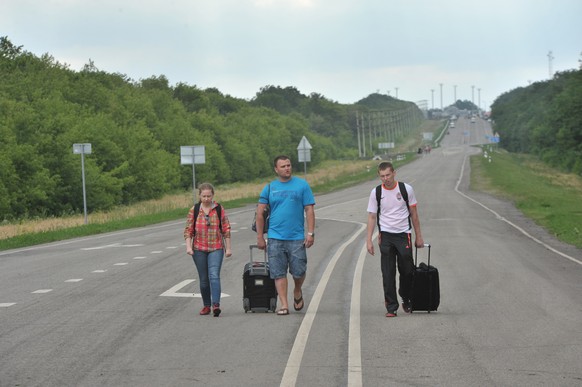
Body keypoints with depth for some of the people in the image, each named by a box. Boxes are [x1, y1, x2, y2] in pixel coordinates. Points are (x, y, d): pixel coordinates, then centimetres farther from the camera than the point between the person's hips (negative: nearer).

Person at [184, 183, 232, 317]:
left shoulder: (219, 209, 3)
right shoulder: (193, 211, 4)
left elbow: (226, 230, 5)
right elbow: (188, 230, 4)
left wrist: (228, 247, 3)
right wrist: (188, 246, -7)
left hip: (216, 248, -2)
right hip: (199, 249, 2)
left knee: (214, 275, -17)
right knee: (203, 279, 7)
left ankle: (216, 304, -24)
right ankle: (206, 305, 18)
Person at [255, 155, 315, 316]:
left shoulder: (302, 185, 4)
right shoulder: (269, 188, 7)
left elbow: (309, 210, 2)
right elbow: (260, 214, 8)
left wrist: (310, 233, -6)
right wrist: (260, 237, 3)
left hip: (297, 238, -1)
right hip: (275, 238, 1)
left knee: (299, 272, 0)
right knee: (279, 273, -1)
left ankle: (297, 292, 30)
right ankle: (284, 305, 5)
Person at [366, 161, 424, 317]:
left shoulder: (406, 189, -1)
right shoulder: (376, 192, 1)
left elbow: (414, 213, 7)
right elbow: (372, 217, 5)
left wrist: (418, 236, 7)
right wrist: (369, 240, -1)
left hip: (403, 234, 0)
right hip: (386, 235, 0)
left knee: (407, 271, 4)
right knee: (388, 274, -2)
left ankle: (406, 301, 27)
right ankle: (391, 307, 4)